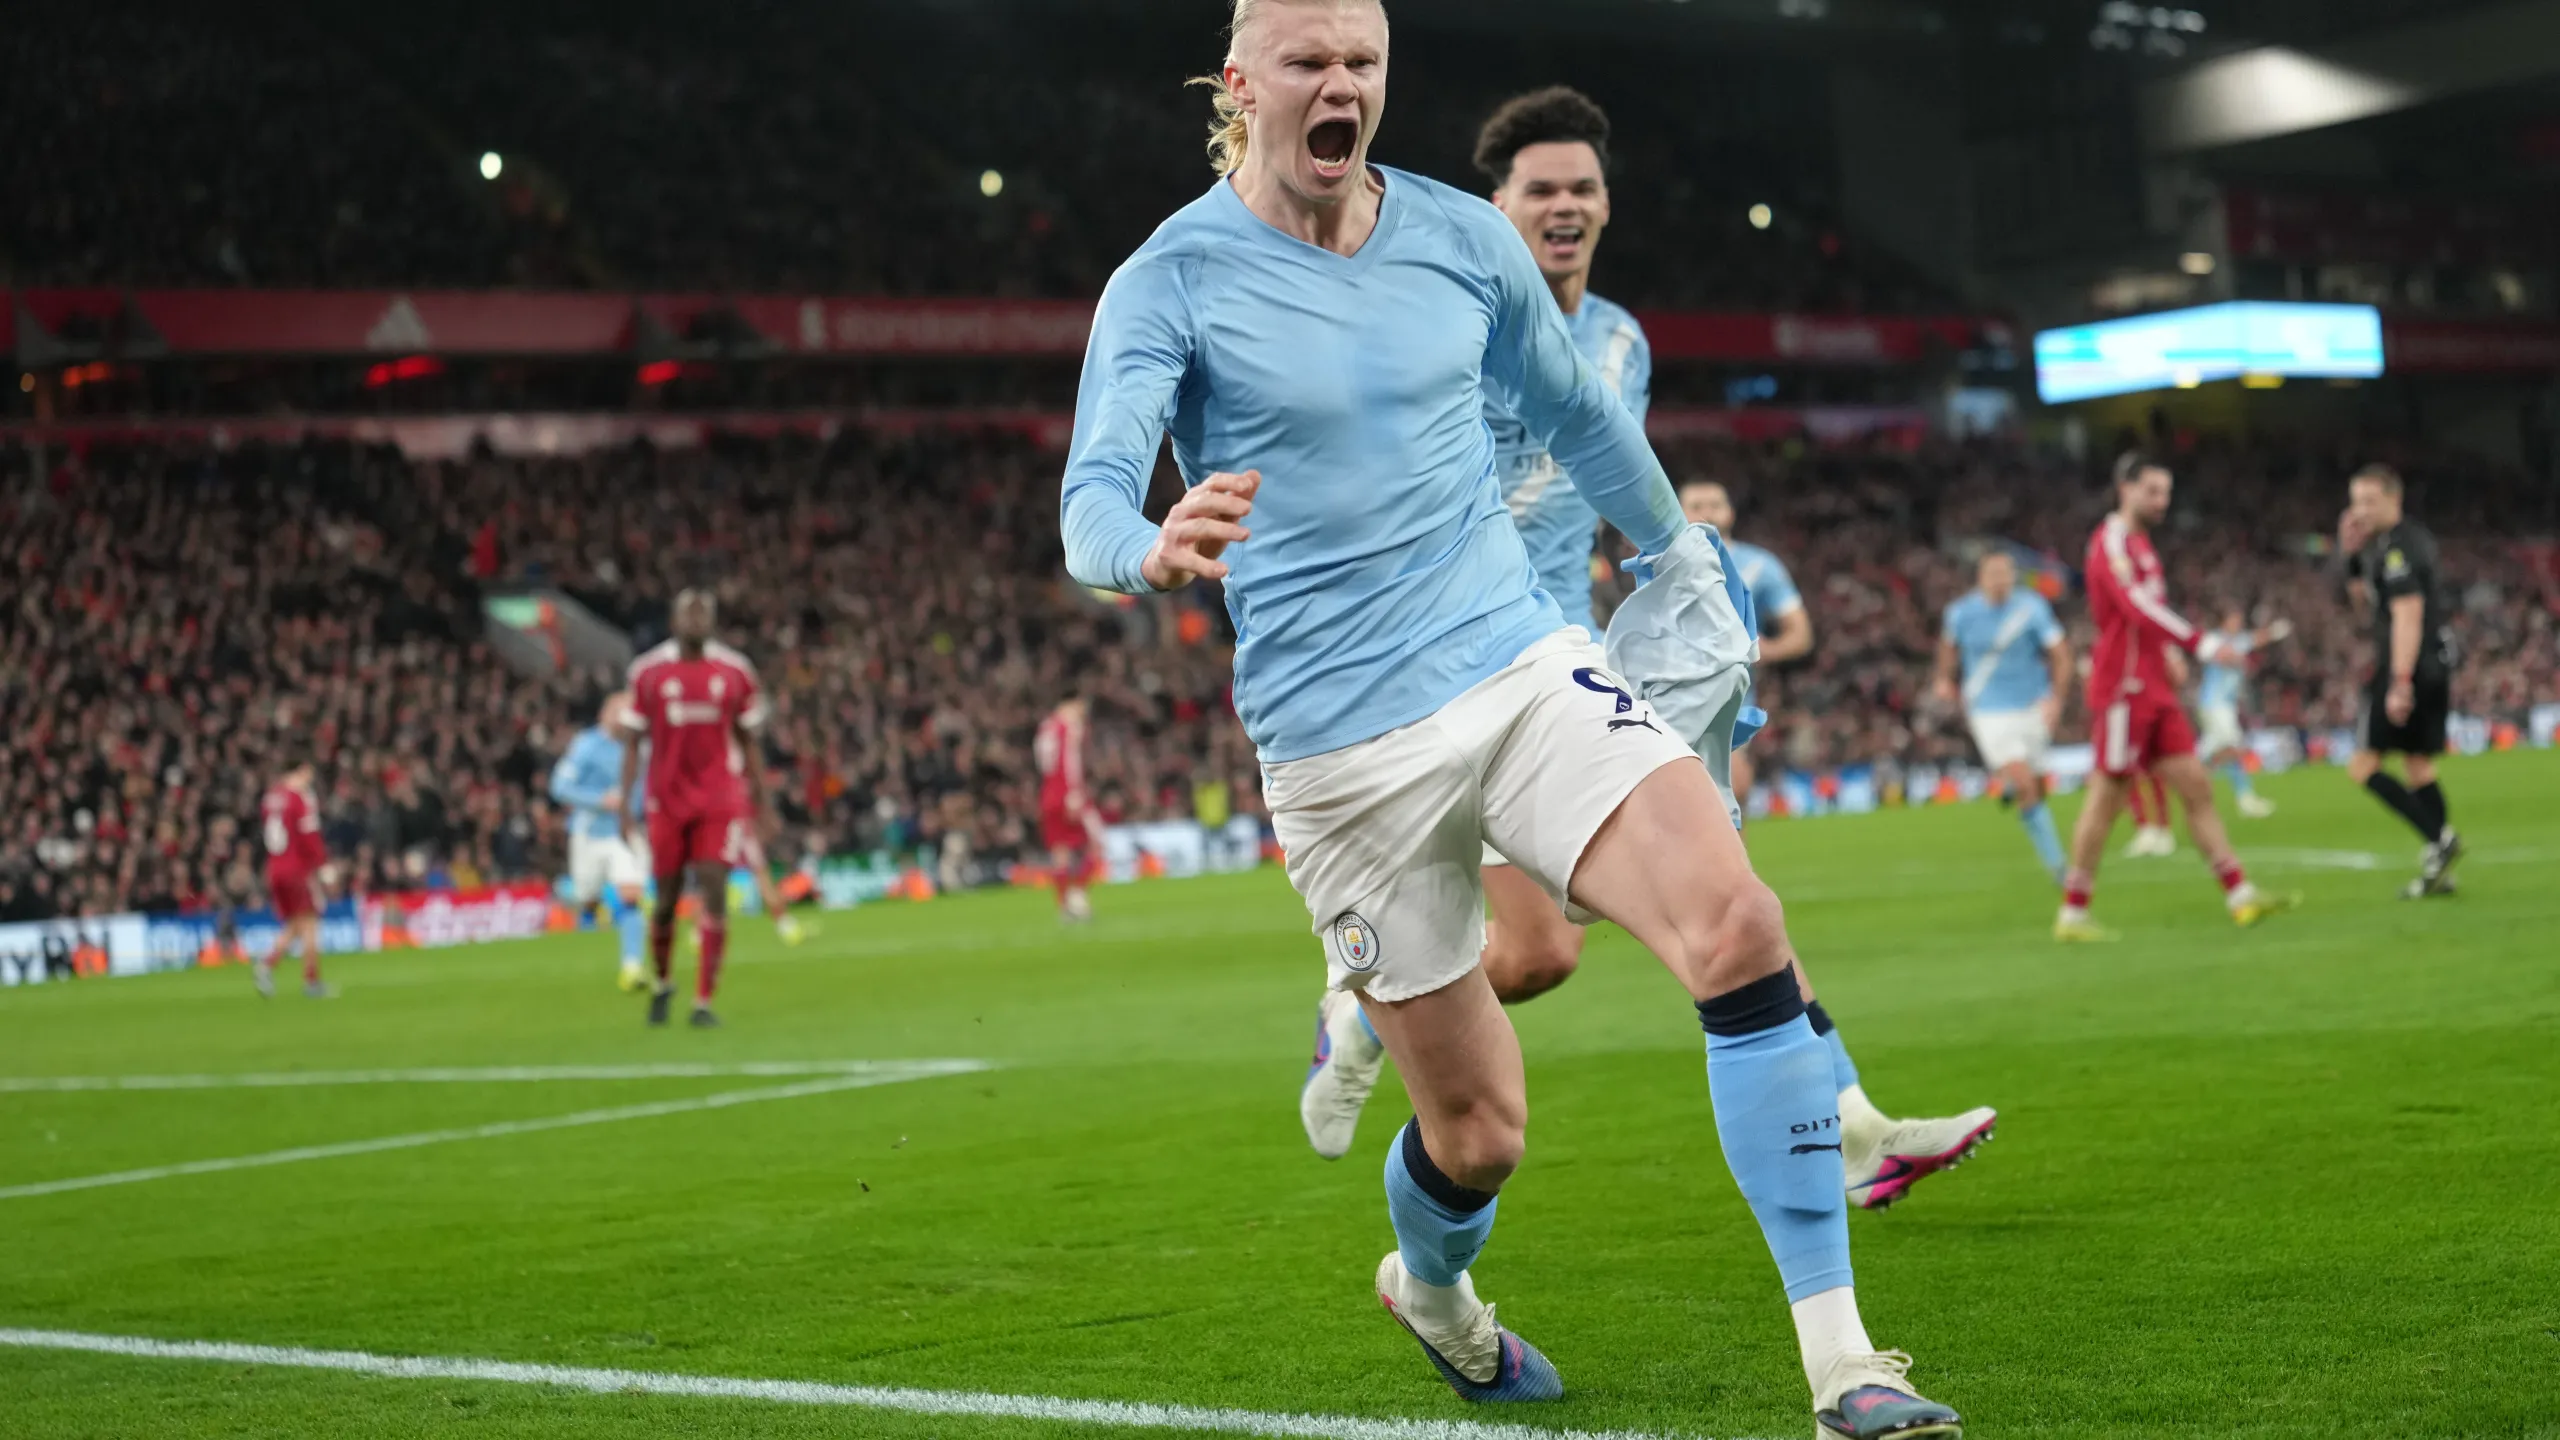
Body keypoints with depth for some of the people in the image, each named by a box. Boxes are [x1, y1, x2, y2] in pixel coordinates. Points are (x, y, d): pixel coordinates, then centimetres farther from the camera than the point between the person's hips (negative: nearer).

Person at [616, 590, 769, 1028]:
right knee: (667, 897, 6)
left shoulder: (735, 672, 3)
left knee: (714, 893, -10)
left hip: (721, 801, 0)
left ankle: (704, 1000, -6)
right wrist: (625, 802, -3)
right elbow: (632, 742, 4)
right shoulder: (648, 672, 1)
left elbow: (748, 742, 10)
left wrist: (759, 801, 9)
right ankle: (661, 983, 31)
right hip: (667, 801, 0)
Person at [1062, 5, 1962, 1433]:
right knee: (1479, 1126, 1)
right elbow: (1091, 501, -20)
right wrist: (1154, 551, -43)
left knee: (1738, 928, -21)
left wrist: (1682, 550, 35)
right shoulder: (1171, 281, -7)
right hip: (1341, 744, -3)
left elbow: (1575, 410, 25)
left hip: (1526, 664, 3)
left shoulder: (1466, 238, 6)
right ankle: (1430, 1287, 40)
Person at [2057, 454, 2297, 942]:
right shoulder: (2112, 541, -12)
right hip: (2123, 686, -9)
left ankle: (2240, 895, 3)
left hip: (2154, 690, 9)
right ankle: (2072, 915, 1)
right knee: (2107, 797, -5)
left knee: (2196, 788, 4)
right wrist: (2200, 643, -29)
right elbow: (2137, 607, -25)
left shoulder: (2138, 542, 19)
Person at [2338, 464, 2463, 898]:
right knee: (2418, 764, 12)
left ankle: (2439, 838, -17)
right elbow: (2363, 596, 27)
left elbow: (2408, 615, -22)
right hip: (2438, 665, 10)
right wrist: (2352, 556, 10)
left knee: (2363, 764, -7)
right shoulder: (2395, 541, 16)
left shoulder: (2397, 547, -14)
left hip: (2409, 665, -10)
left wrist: (2400, 682, -27)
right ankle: (2440, 872, 10)